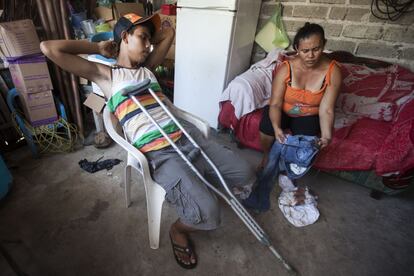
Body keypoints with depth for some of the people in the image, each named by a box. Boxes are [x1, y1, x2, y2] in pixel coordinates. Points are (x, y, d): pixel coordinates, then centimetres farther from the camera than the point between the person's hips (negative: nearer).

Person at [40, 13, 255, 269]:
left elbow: (169, 33, 34)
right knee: (207, 213, -23)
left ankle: (207, 185, 31)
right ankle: (179, 230, 13)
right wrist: (97, 47, 13)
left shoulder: (147, 68, 24)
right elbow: (49, 48, 3)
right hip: (158, 153, -6)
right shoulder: (105, 74, 9)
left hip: (185, 134, 7)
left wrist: (142, 42, 26)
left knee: (246, 174, 4)